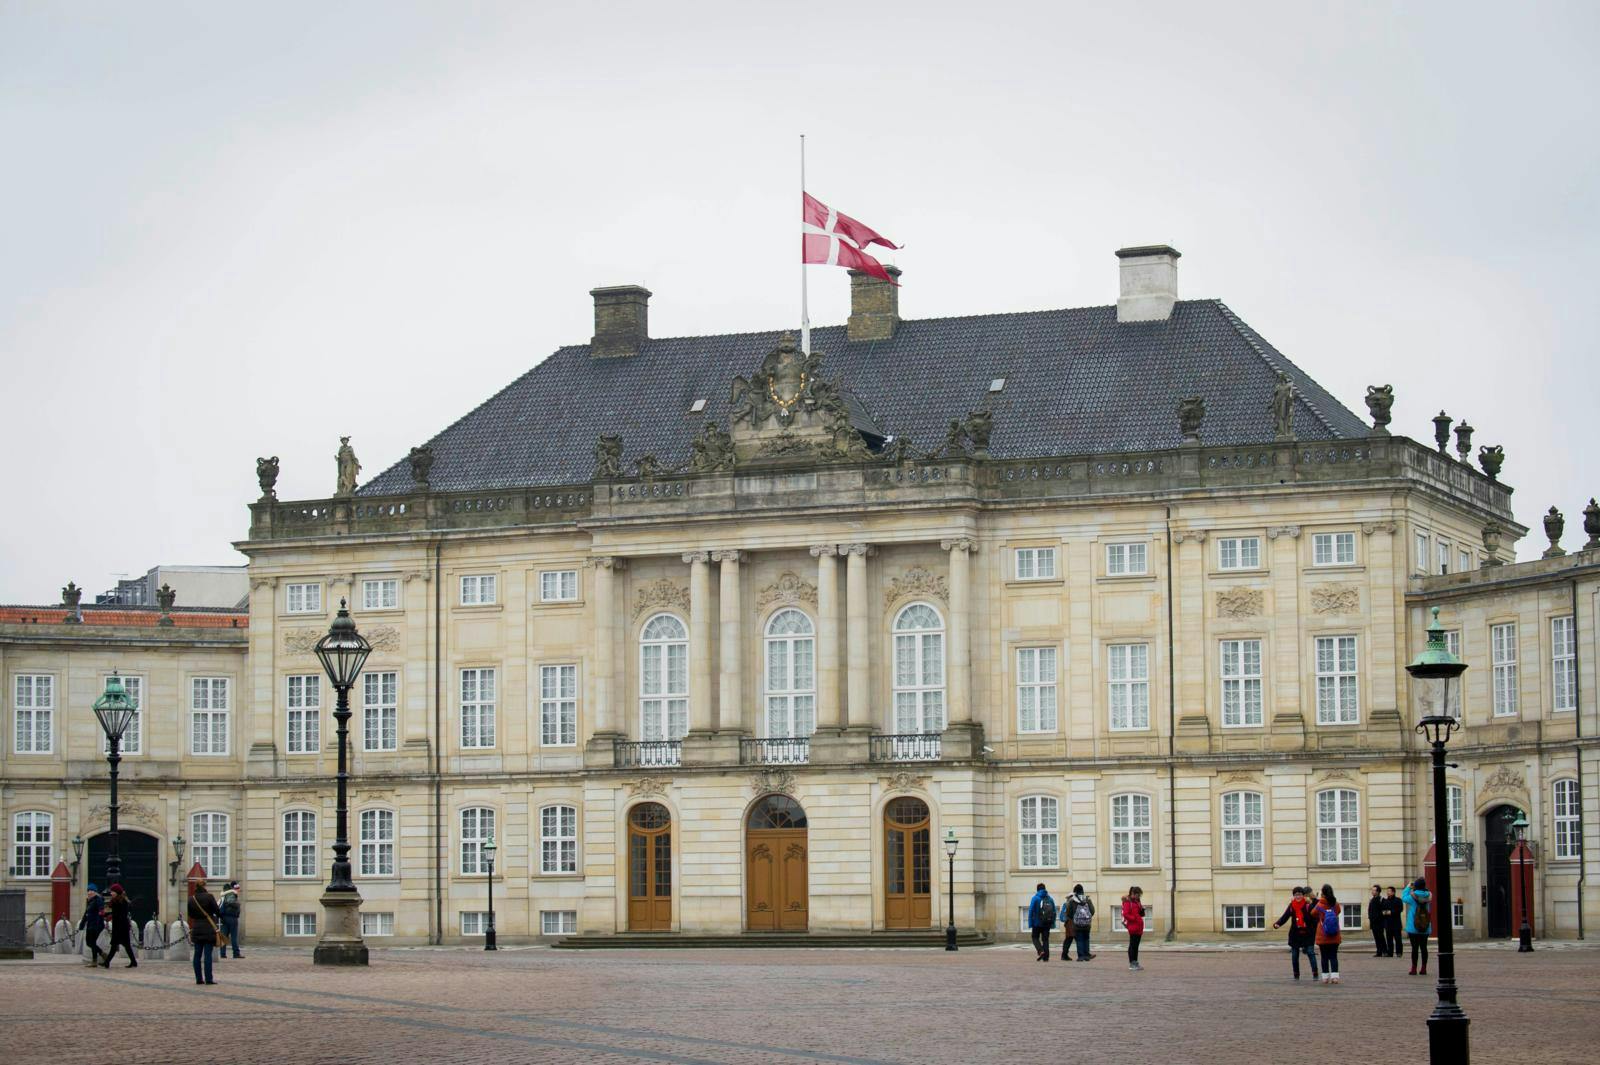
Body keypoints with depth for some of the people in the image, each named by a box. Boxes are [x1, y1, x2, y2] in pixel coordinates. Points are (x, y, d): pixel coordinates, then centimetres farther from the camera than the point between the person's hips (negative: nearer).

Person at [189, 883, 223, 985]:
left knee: (197, 954, 9)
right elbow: (217, 911, -7)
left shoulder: (191, 899, 2)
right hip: (209, 928, -4)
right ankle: (208, 979, -6)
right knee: (208, 954, -4)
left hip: (196, 928, 4)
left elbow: (190, 915, 10)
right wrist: (221, 917, 13)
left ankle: (198, 978, 10)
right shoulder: (209, 897, -11)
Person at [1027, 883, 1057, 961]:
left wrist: (1030, 923, -6)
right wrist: (1053, 924, 13)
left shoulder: (1035, 898, -6)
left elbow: (1031, 911, -10)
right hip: (1047, 924, 3)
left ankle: (1041, 951, -14)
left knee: (1035, 938, 10)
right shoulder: (1050, 899, 6)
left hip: (1037, 923, -3)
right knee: (1045, 939, 9)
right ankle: (1046, 957, 3)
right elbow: (1054, 912, 8)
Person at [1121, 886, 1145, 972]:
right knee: (1132, 945, -6)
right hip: (1133, 927, -9)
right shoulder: (1128, 902, -8)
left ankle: (1135, 963, 15)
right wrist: (1134, 918, -17)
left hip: (1138, 928, 9)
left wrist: (1142, 909, 0)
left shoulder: (1137, 902, 18)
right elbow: (1125, 914, -16)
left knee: (1136, 946, 11)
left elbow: (1142, 914, 21)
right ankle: (1131, 964, -4)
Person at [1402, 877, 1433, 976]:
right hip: (1425, 927, 3)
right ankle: (1424, 968, 9)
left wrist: (1408, 887, 14)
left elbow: (1404, 898, 4)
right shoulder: (1428, 896, -4)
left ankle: (1414, 968, 0)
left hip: (1413, 927, -3)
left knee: (1415, 948, -1)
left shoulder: (1413, 896, -12)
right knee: (1423, 947, 7)